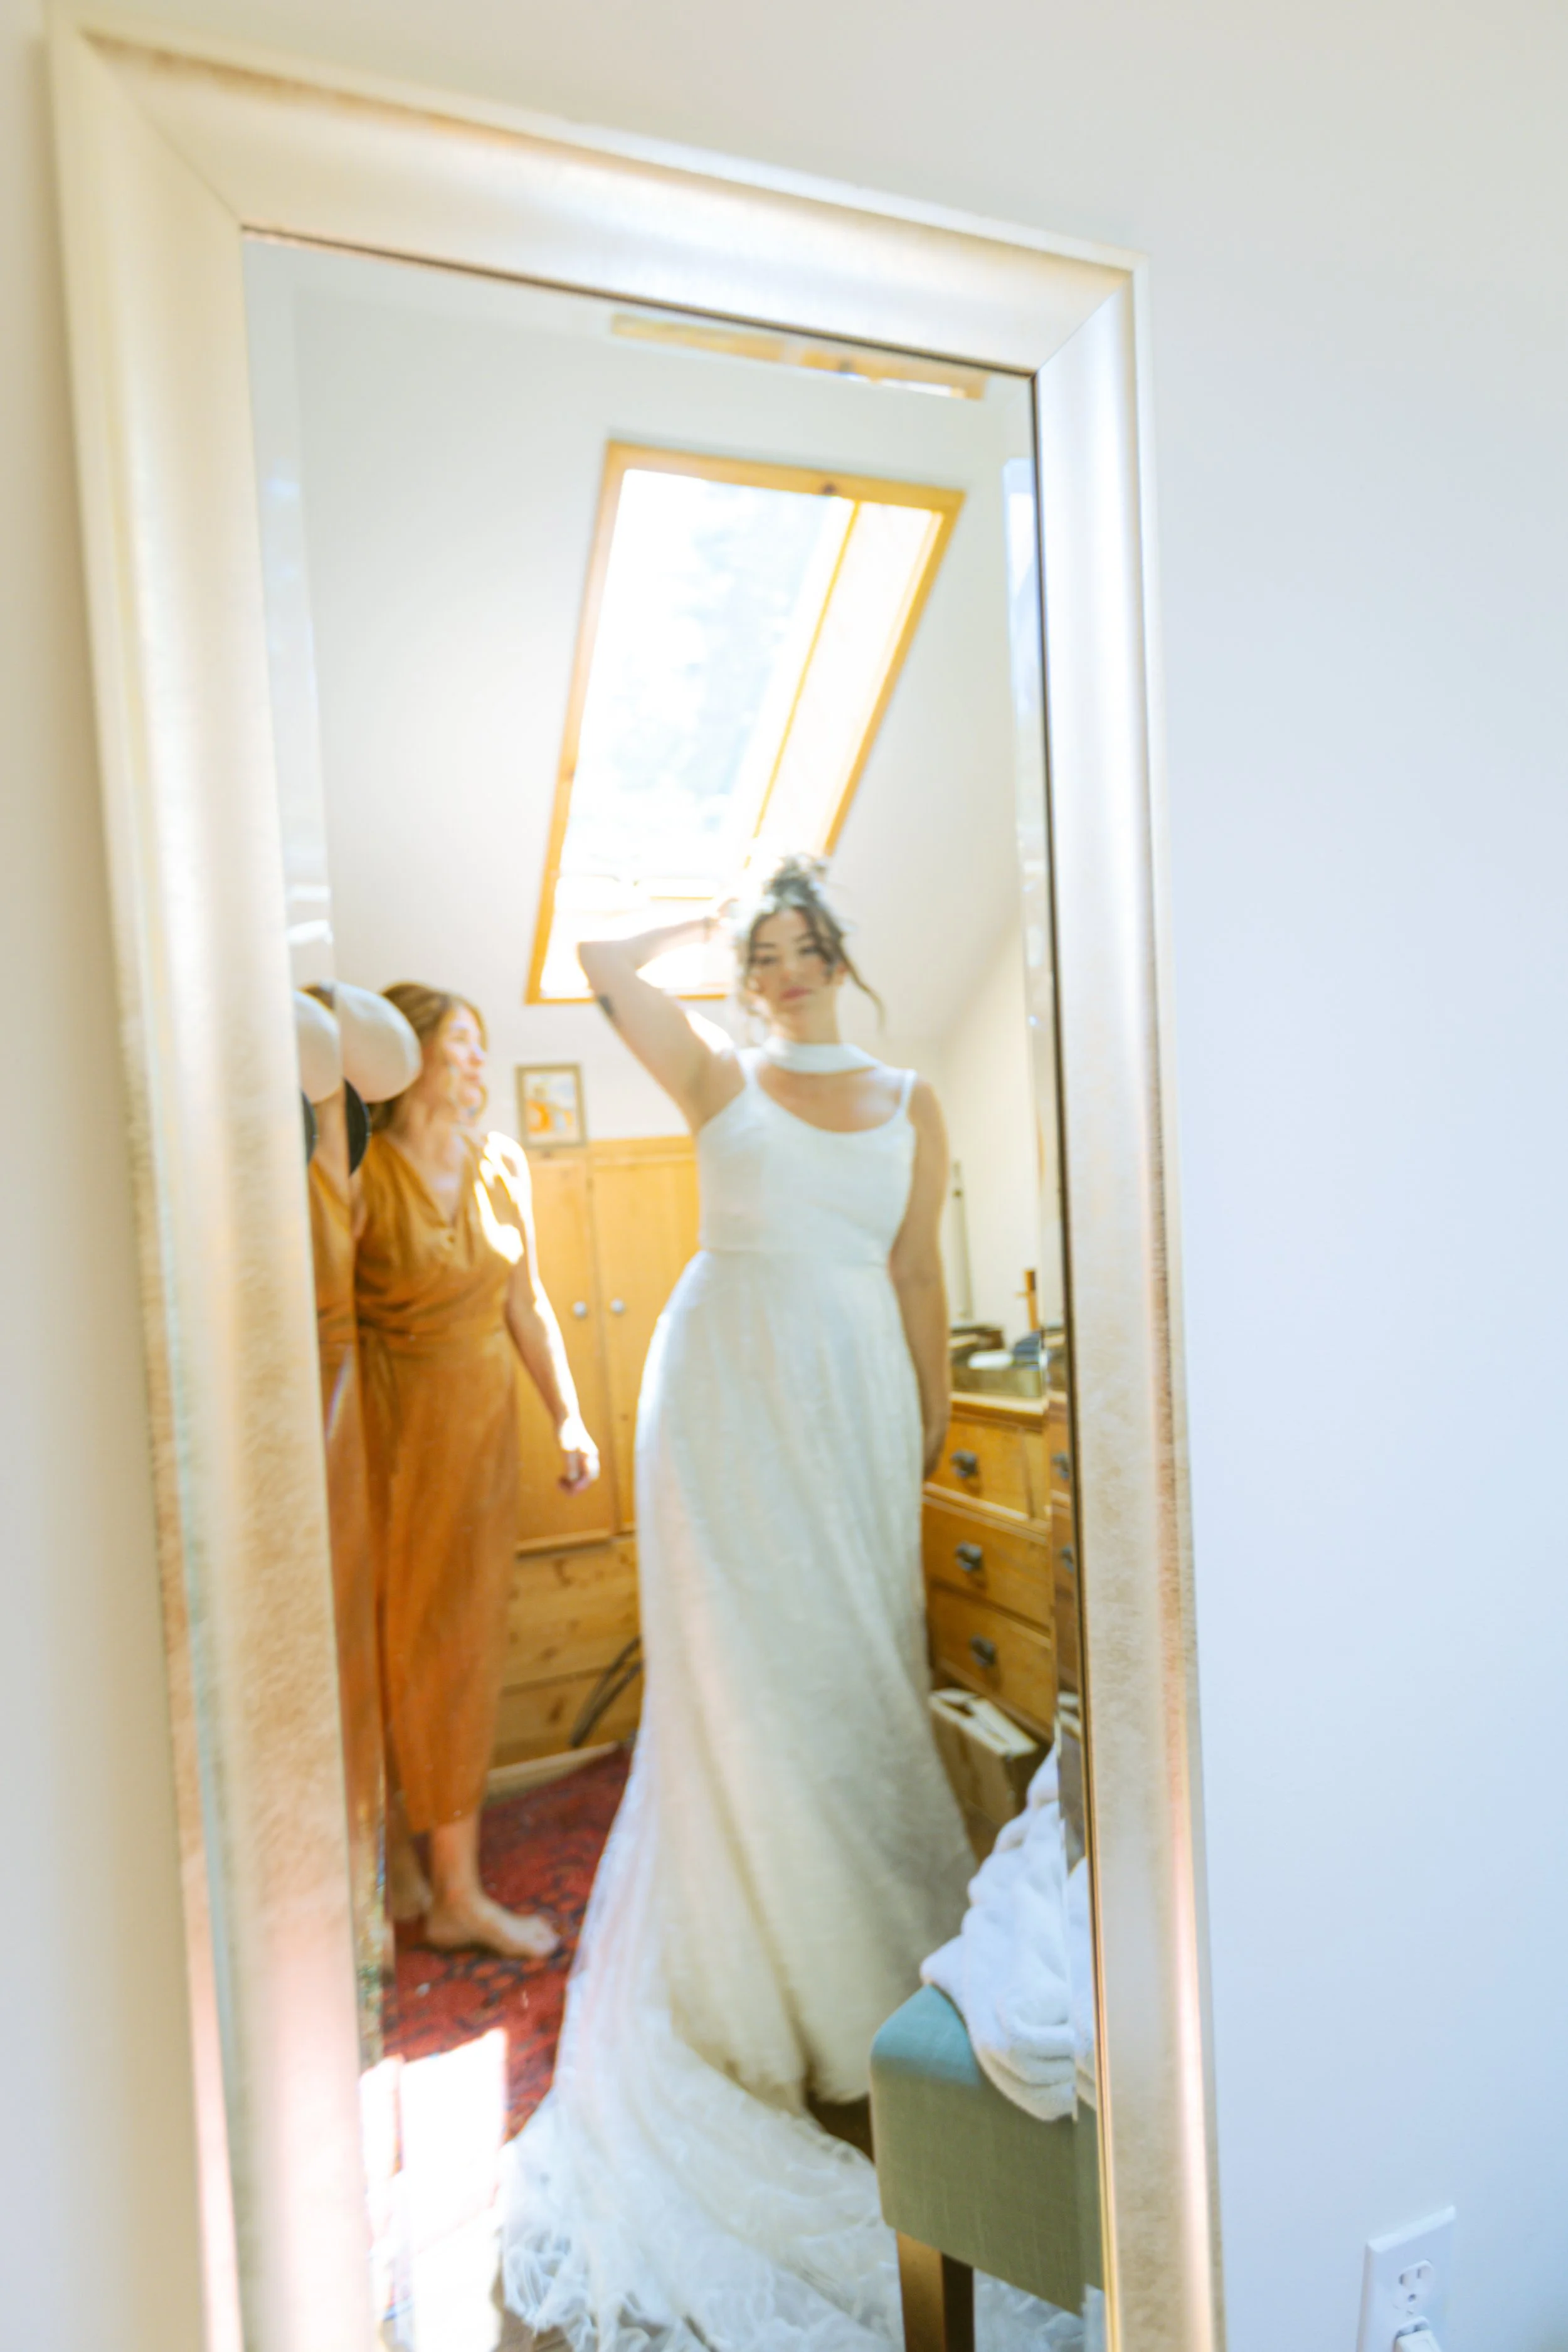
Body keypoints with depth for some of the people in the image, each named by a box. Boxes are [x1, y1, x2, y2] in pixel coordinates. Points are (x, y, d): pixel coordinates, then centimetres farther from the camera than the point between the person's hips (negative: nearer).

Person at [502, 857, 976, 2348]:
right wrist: (704, 922, 13)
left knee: (857, 1651, 9)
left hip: (856, 1393, 2)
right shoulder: (717, 1080, 6)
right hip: (729, 1385, -2)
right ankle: (766, 1961, 23)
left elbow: (916, 1277, 10)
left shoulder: (911, 1105, 11)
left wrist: (931, 1418, 9)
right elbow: (604, 963, -2)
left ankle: (869, 1933, 31)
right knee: (744, 1655, 3)